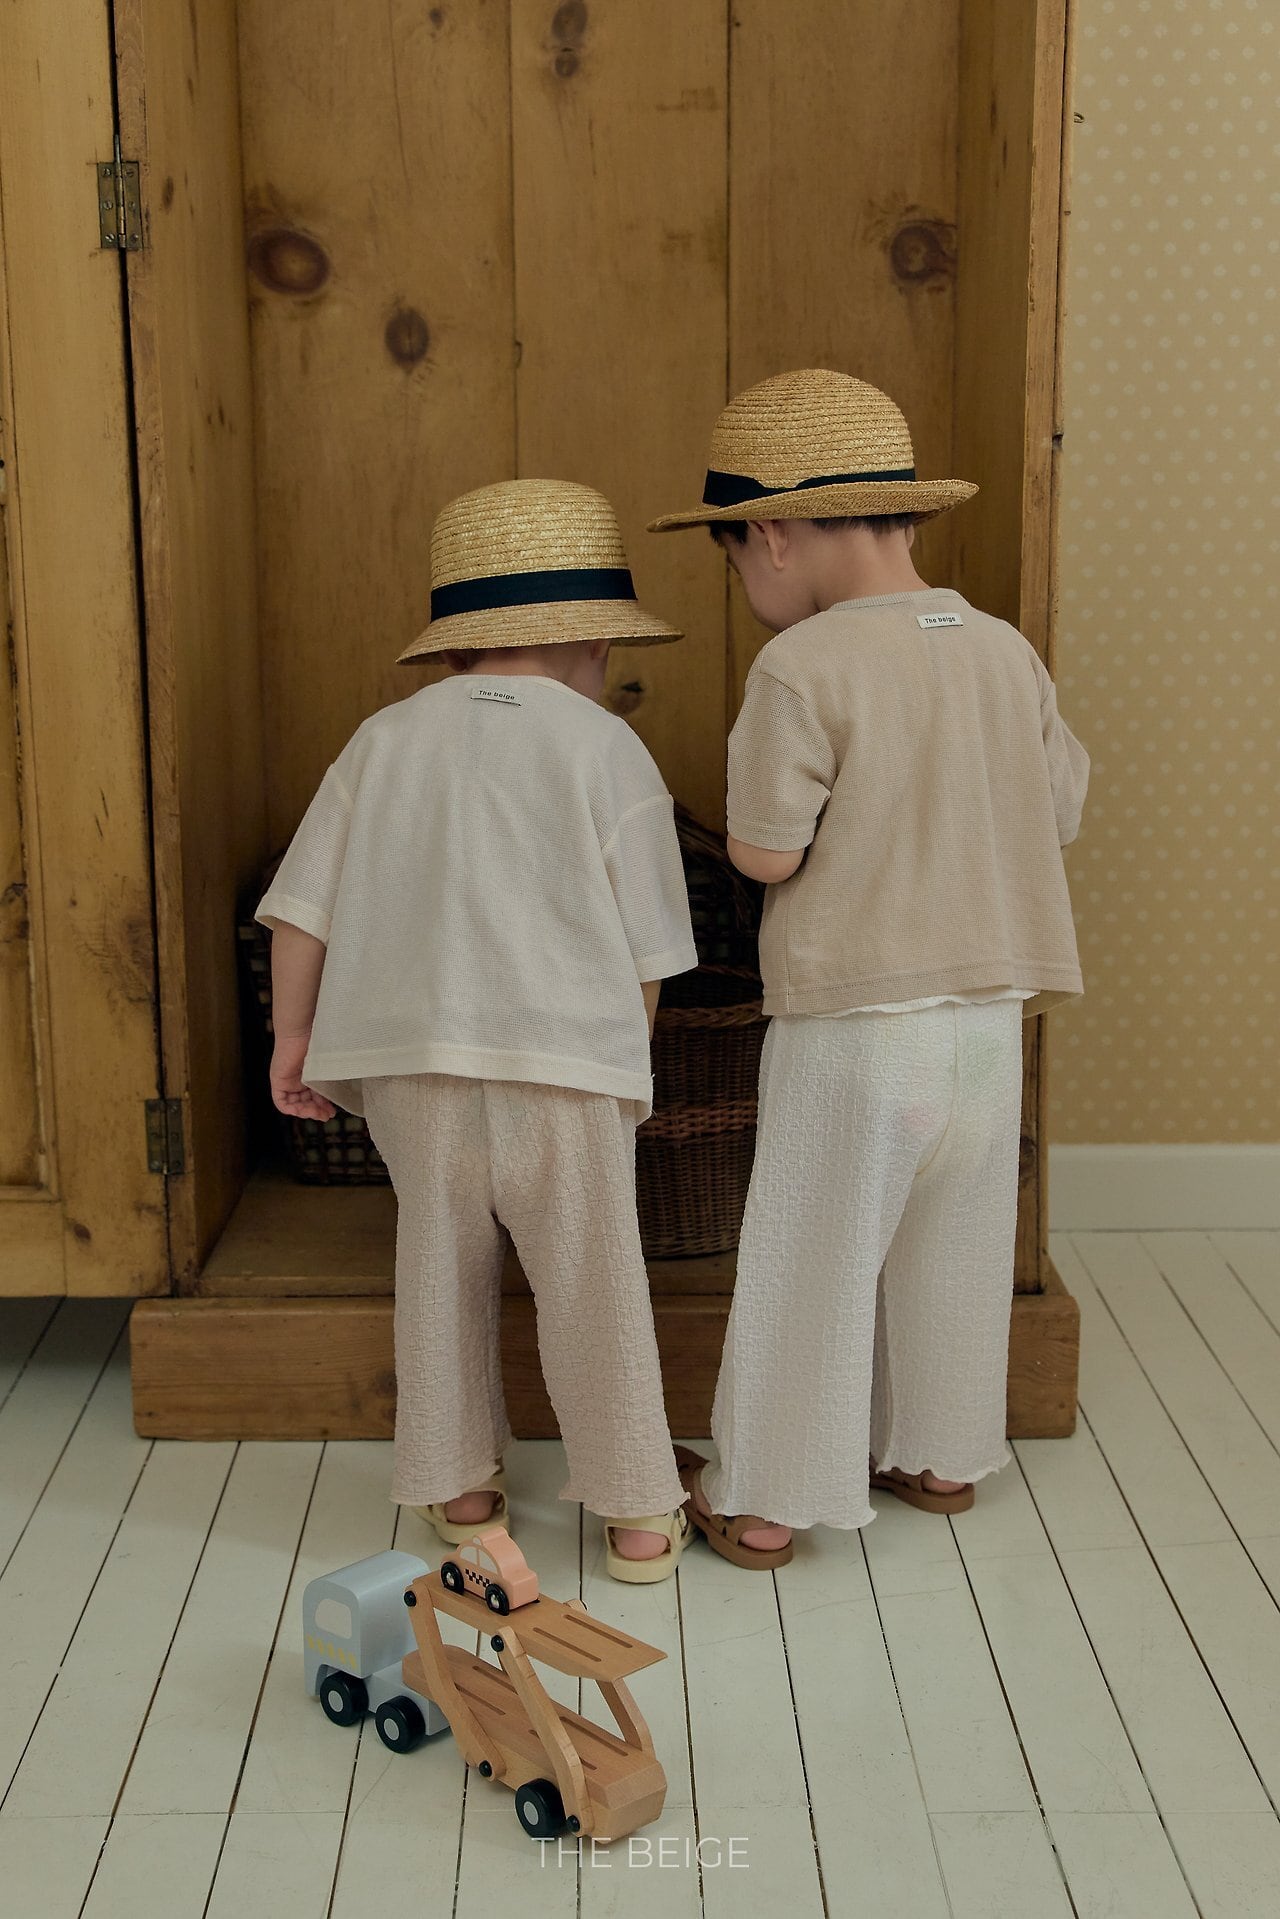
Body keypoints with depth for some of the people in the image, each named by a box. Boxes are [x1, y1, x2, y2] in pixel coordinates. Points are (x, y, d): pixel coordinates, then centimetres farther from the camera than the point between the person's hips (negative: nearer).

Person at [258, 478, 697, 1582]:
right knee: (594, 1282, 8)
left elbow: (301, 908, 7)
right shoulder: (608, 750, 1)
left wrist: (293, 1041, 16)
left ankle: (460, 1489, 29)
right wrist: (627, 1059, 18)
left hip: (407, 1053, 3)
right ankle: (637, 1515, 16)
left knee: (443, 1266, 18)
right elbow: (645, 952, 2)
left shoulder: (388, 738, 9)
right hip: (563, 1056, -3)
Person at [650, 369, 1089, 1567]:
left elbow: (764, 852, -16)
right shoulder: (1006, 652, 3)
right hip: (989, 1016, 6)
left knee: (807, 1264, 7)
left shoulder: (802, 669, -16)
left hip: (851, 1023, -6)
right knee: (952, 1248, 21)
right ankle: (941, 1456, 37)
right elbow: (1062, 811, 9)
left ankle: (763, 1501, 20)